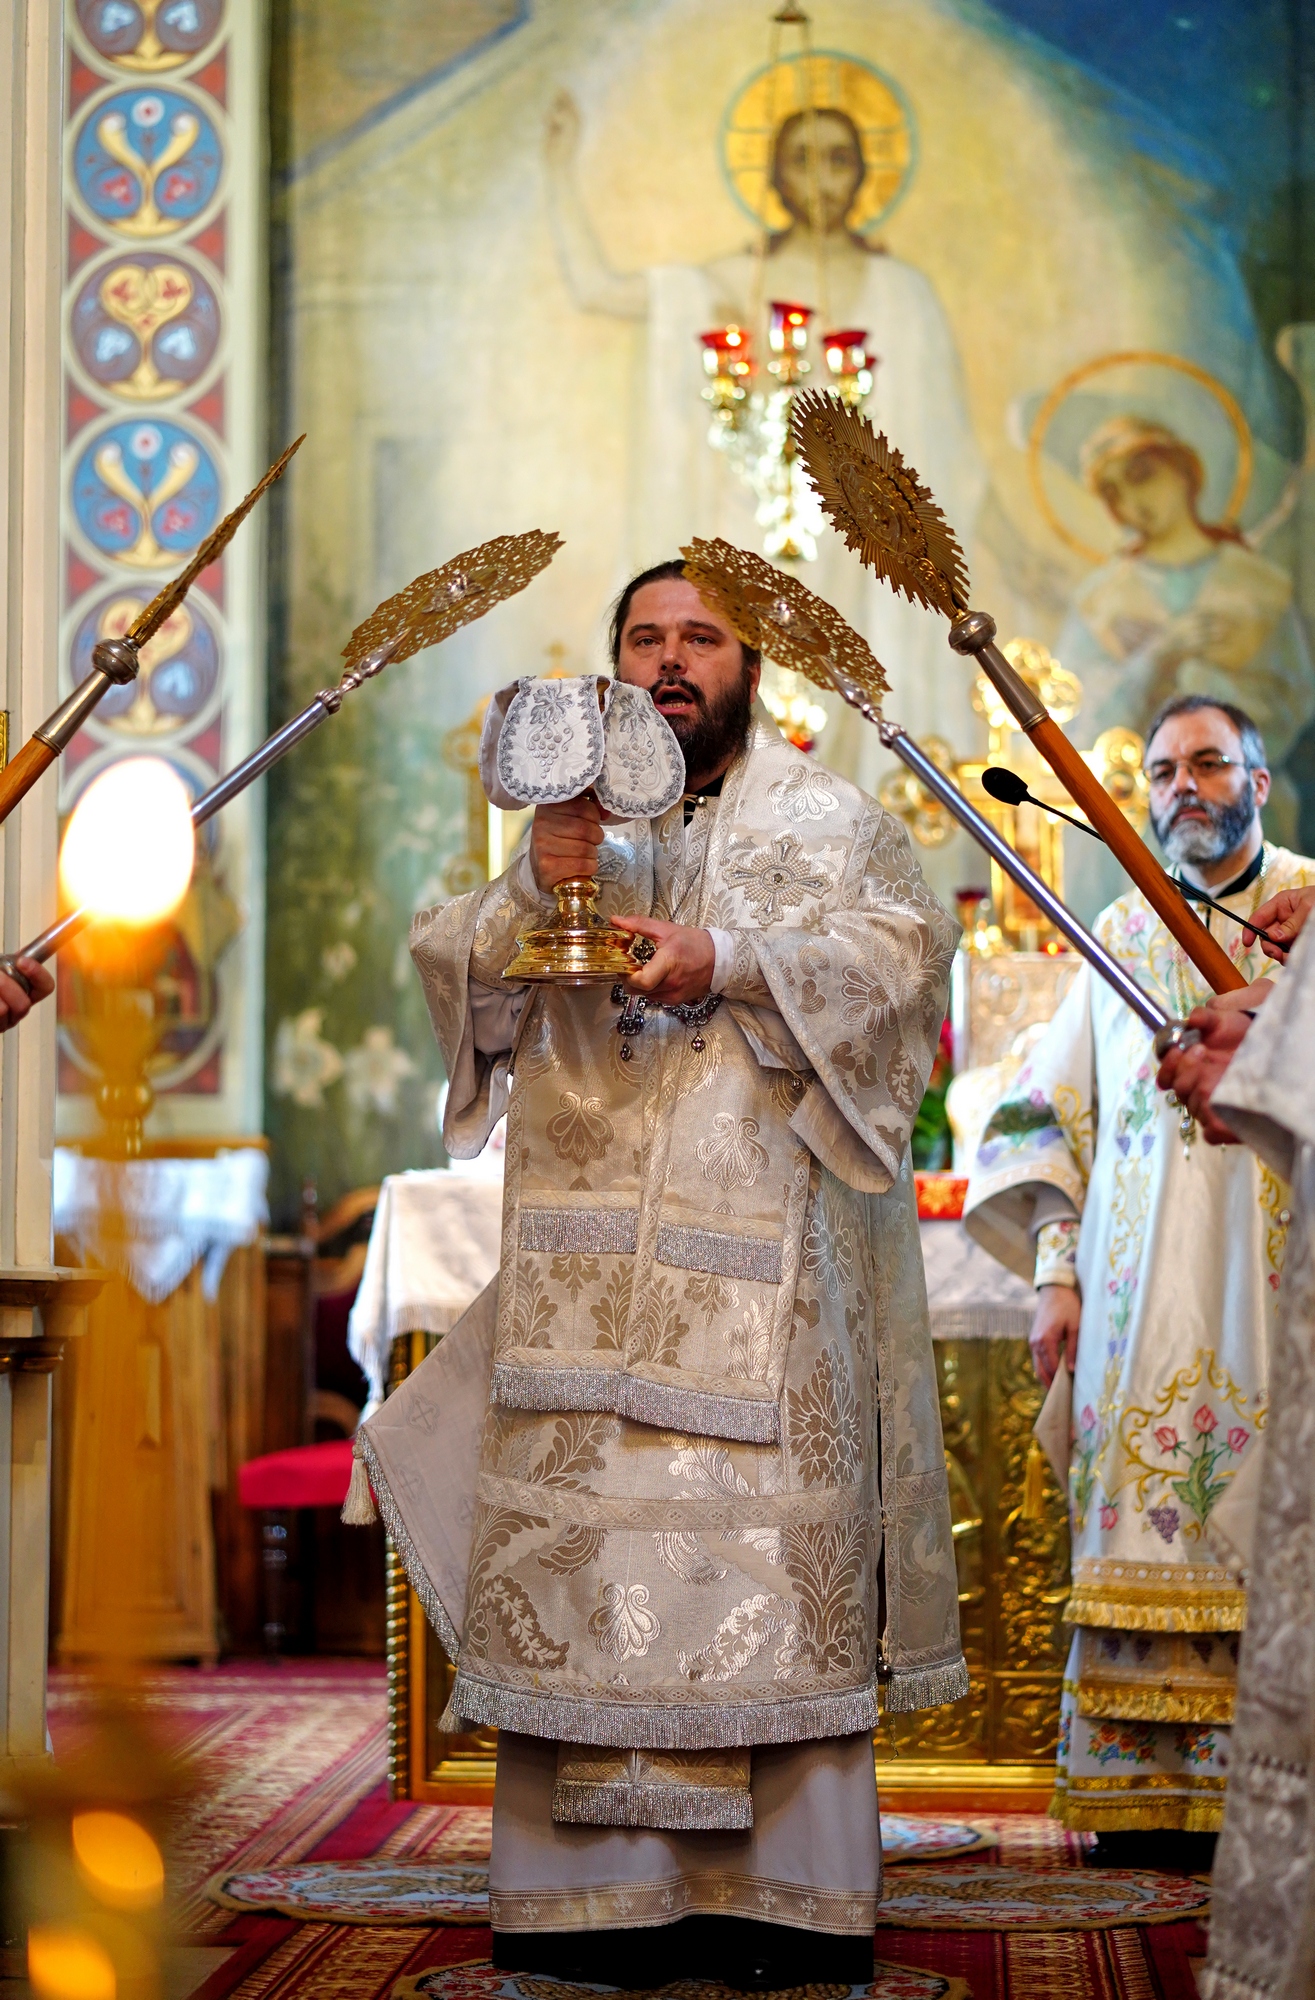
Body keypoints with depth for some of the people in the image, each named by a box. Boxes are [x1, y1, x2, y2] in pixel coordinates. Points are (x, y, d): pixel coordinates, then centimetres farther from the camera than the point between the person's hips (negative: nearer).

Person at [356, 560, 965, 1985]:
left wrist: (729, 959, -16)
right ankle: (595, 1890, -1)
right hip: (586, 1263, 3)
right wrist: (536, 887, -9)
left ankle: (781, 1893, -4)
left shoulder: (825, 820, 11)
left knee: (768, 1548, -8)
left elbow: (902, 946, -5)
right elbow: (450, 967, 10)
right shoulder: (562, 816, 20)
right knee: (583, 1539, -4)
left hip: (763, 1263, -3)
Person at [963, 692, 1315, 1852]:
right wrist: (1054, 1273, 5)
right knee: (1145, 1525, -3)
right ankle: (1149, 1789, -1)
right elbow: (1054, 1114, 15)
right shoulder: (1121, 938, 17)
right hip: (1146, 1300, 3)